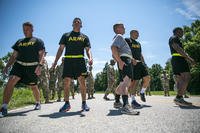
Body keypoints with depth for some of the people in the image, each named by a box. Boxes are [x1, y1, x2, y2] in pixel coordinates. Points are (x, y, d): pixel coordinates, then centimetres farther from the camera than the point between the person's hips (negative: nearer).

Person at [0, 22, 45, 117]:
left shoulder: (38, 41, 6)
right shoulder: (19, 42, 19)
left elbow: (41, 54, -5)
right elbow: (14, 56, 19)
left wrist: (39, 65, -20)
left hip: (32, 66, -3)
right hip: (19, 65, 3)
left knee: (33, 87, 8)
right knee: (11, 81, -20)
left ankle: (38, 103, 32)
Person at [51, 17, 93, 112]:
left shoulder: (84, 37, 18)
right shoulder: (66, 35, 18)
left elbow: (88, 50, 8)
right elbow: (61, 49, 12)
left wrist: (90, 58, -14)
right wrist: (55, 62, 1)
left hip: (80, 60, 0)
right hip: (68, 60, 1)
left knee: (82, 82, -6)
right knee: (66, 82, -2)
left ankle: (84, 103, 5)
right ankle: (67, 104, 9)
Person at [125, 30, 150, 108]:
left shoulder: (138, 43, 26)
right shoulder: (127, 40, 3)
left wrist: (144, 63, 18)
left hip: (140, 63, 7)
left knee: (147, 78, -4)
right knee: (133, 81, -8)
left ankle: (142, 93, 19)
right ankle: (133, 100, 0)